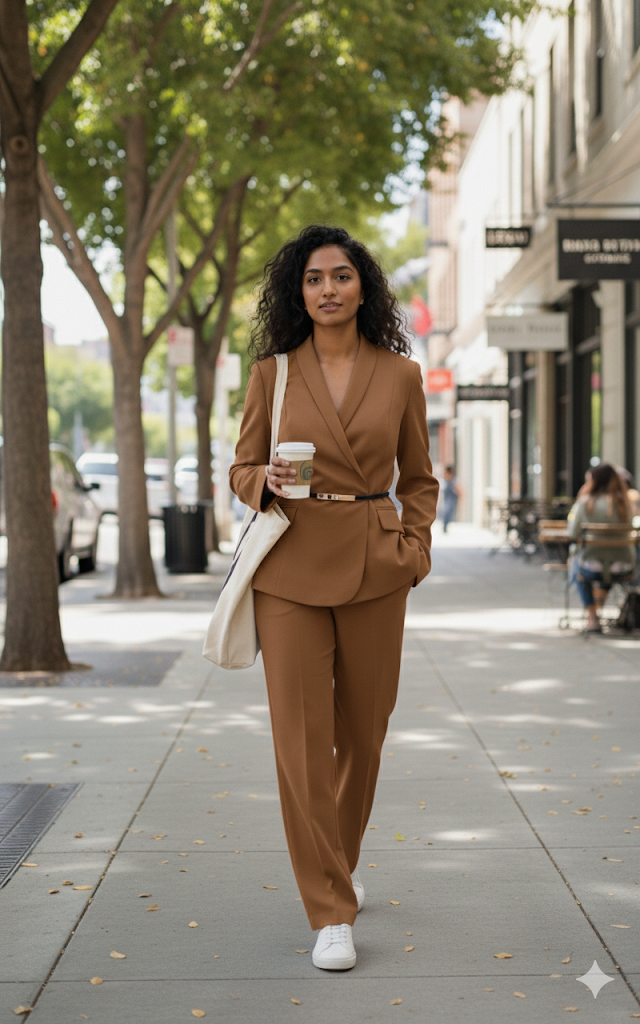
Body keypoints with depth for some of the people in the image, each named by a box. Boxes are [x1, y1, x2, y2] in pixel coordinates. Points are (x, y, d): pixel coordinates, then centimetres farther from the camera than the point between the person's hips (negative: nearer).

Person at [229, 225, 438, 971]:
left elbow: (419, 478, 13)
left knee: (363, 733, 11)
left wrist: (416, 545, -3)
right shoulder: (273, 373, 2)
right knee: (300, 737, -6)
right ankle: (330, 914, 2)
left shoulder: (400, 374, 4)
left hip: (374, 569, 1)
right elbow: (242, 469, 8)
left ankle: (340, 864, 37)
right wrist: (268, 481, -14)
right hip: (292, 568, -1)